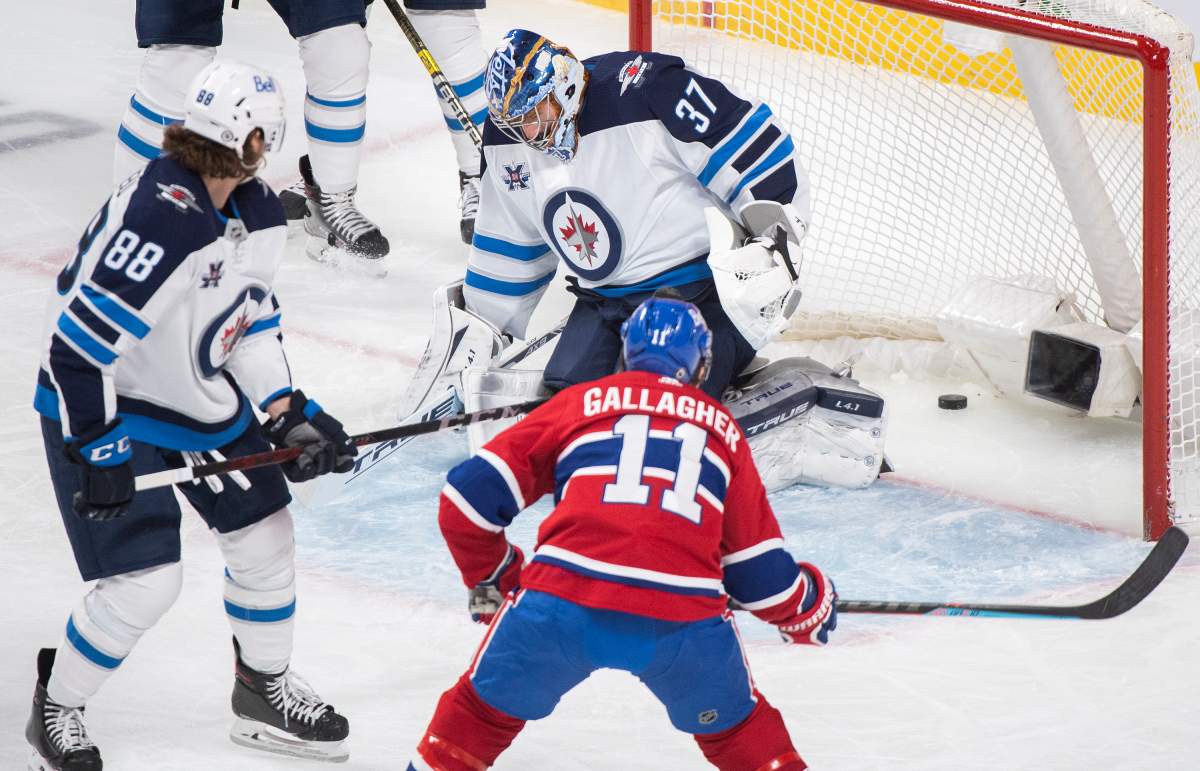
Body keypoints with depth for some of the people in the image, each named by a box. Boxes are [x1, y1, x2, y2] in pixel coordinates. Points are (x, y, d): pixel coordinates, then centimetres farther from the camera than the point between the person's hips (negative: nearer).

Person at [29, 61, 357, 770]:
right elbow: (77, 344, -31)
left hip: (206, 395, 9)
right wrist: (99, 452, -26)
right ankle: (57, 711, 14)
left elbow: (252, 318, 5)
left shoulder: (260, 213, -6)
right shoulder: (157, 222, -35)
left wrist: (289, 415, -5)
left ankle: (265, 690, 35)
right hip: (109, 407, -9)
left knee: (267, 534, 12)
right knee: (145, 583, -10)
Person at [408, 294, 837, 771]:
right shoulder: (721, 428, 24)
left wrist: (490, 580, 31)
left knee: (485, 709, 23)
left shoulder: (580, 402, 19)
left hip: (562, 604, -1)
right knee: (735, 728, 26)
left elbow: (470, 497, 14)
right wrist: (805, 607, 46)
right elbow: (756, 564, 26)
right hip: (686, 622, 1)